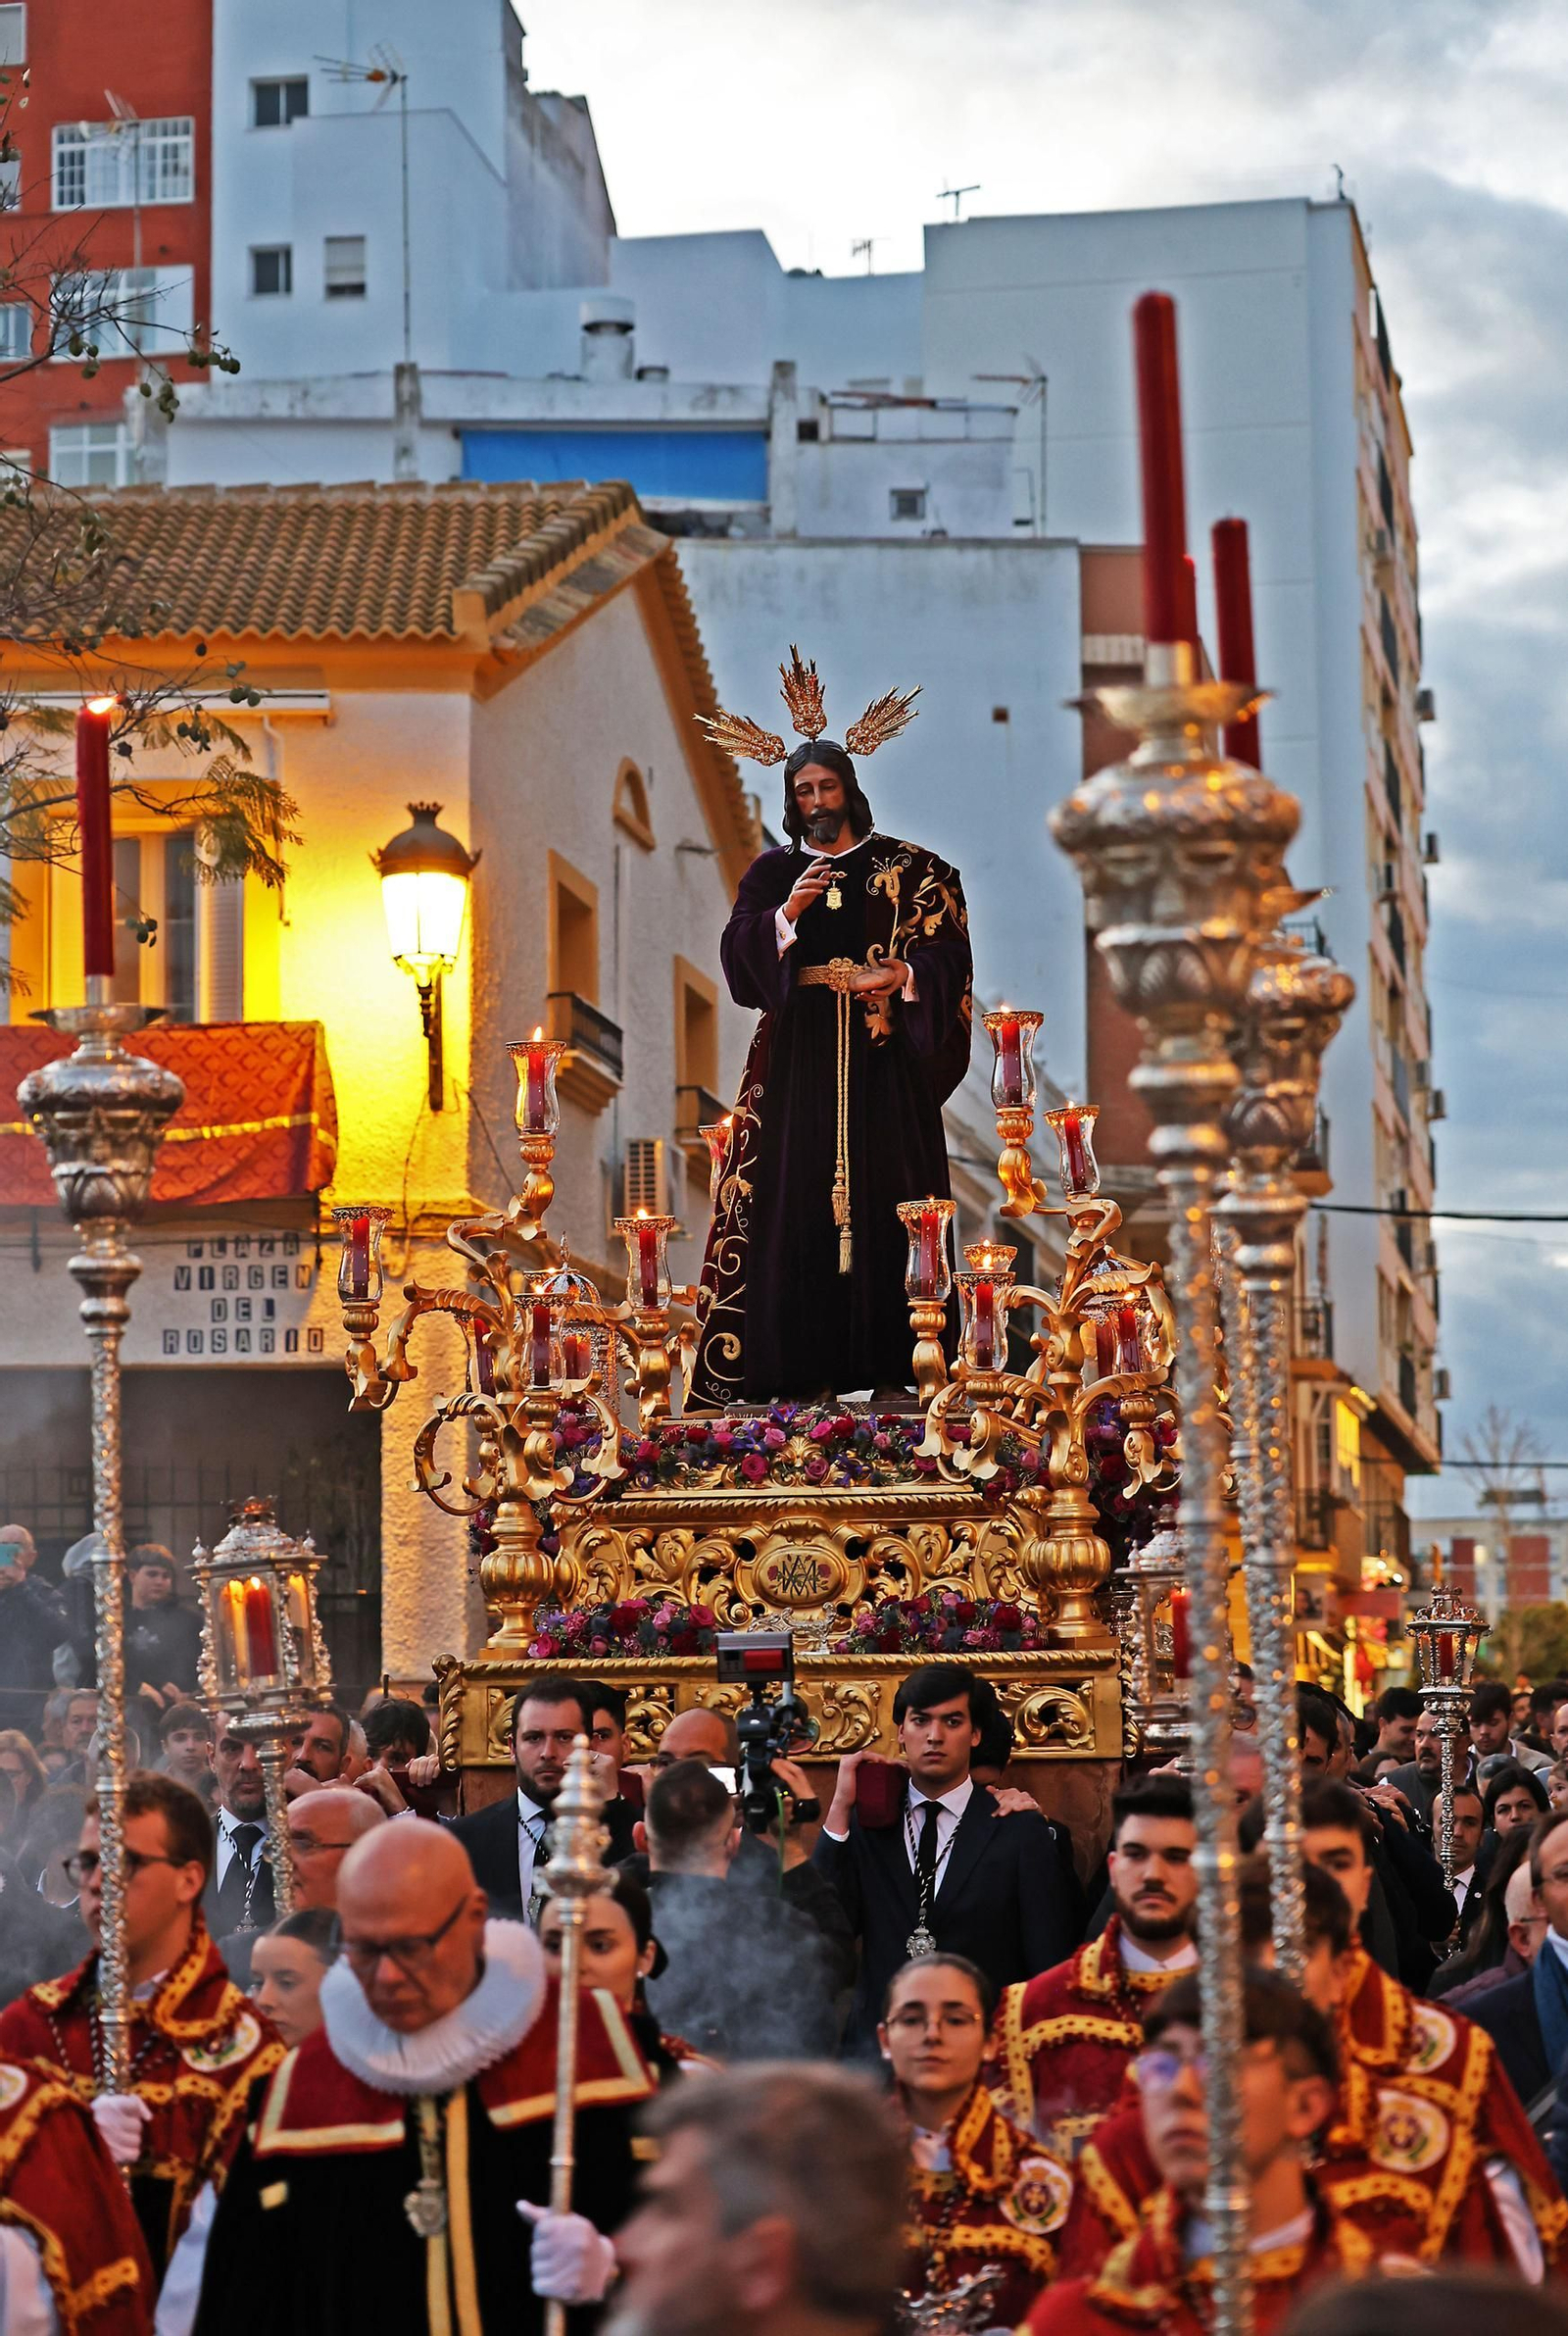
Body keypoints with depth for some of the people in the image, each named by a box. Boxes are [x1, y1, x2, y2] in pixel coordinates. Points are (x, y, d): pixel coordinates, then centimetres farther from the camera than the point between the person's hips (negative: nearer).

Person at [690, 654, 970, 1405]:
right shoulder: (772, 873, 12)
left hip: (882, 1054, -1)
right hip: (798, 1054, 1)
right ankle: (803, 1364, -6)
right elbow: (738, 951, -1)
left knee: (883, 1197, -6)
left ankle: (887, 1363, -6)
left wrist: (902, 973, -16)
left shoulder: (903, 868, 9)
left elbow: (947, 949, 2)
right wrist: (787, 911, -16)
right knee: (797, 1197, -6)